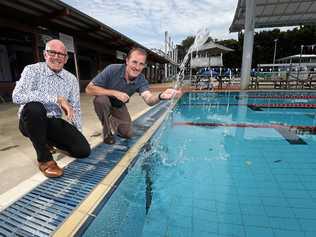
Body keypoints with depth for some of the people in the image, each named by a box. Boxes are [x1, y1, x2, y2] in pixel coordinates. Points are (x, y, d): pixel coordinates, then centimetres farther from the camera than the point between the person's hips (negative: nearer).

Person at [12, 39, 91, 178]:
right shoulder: (32, 70, -9)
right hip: (30, 121, -3)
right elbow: (17, 96, -27)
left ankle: (49, 141, 18)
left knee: (83, 149, -13)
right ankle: (44, 158, -16)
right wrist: (57, 99, -31)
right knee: (34, 106, -37)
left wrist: (79, 134, 4)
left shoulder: (72, 79, 3)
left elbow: (75, 109, 7)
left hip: (55, 122, 3)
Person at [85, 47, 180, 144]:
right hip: (104, 103, -2)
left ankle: (111, 119, 32)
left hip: (119, 106, 3)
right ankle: (107, 132, -11)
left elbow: (149, 99, -42)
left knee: (127, 134, -1)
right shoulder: (112, 70, -31)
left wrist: (161, 96, -66)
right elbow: (89, 89, -30)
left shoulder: (141, 81, -23)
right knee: (101, 99, -37)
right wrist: (114, 93, -41)